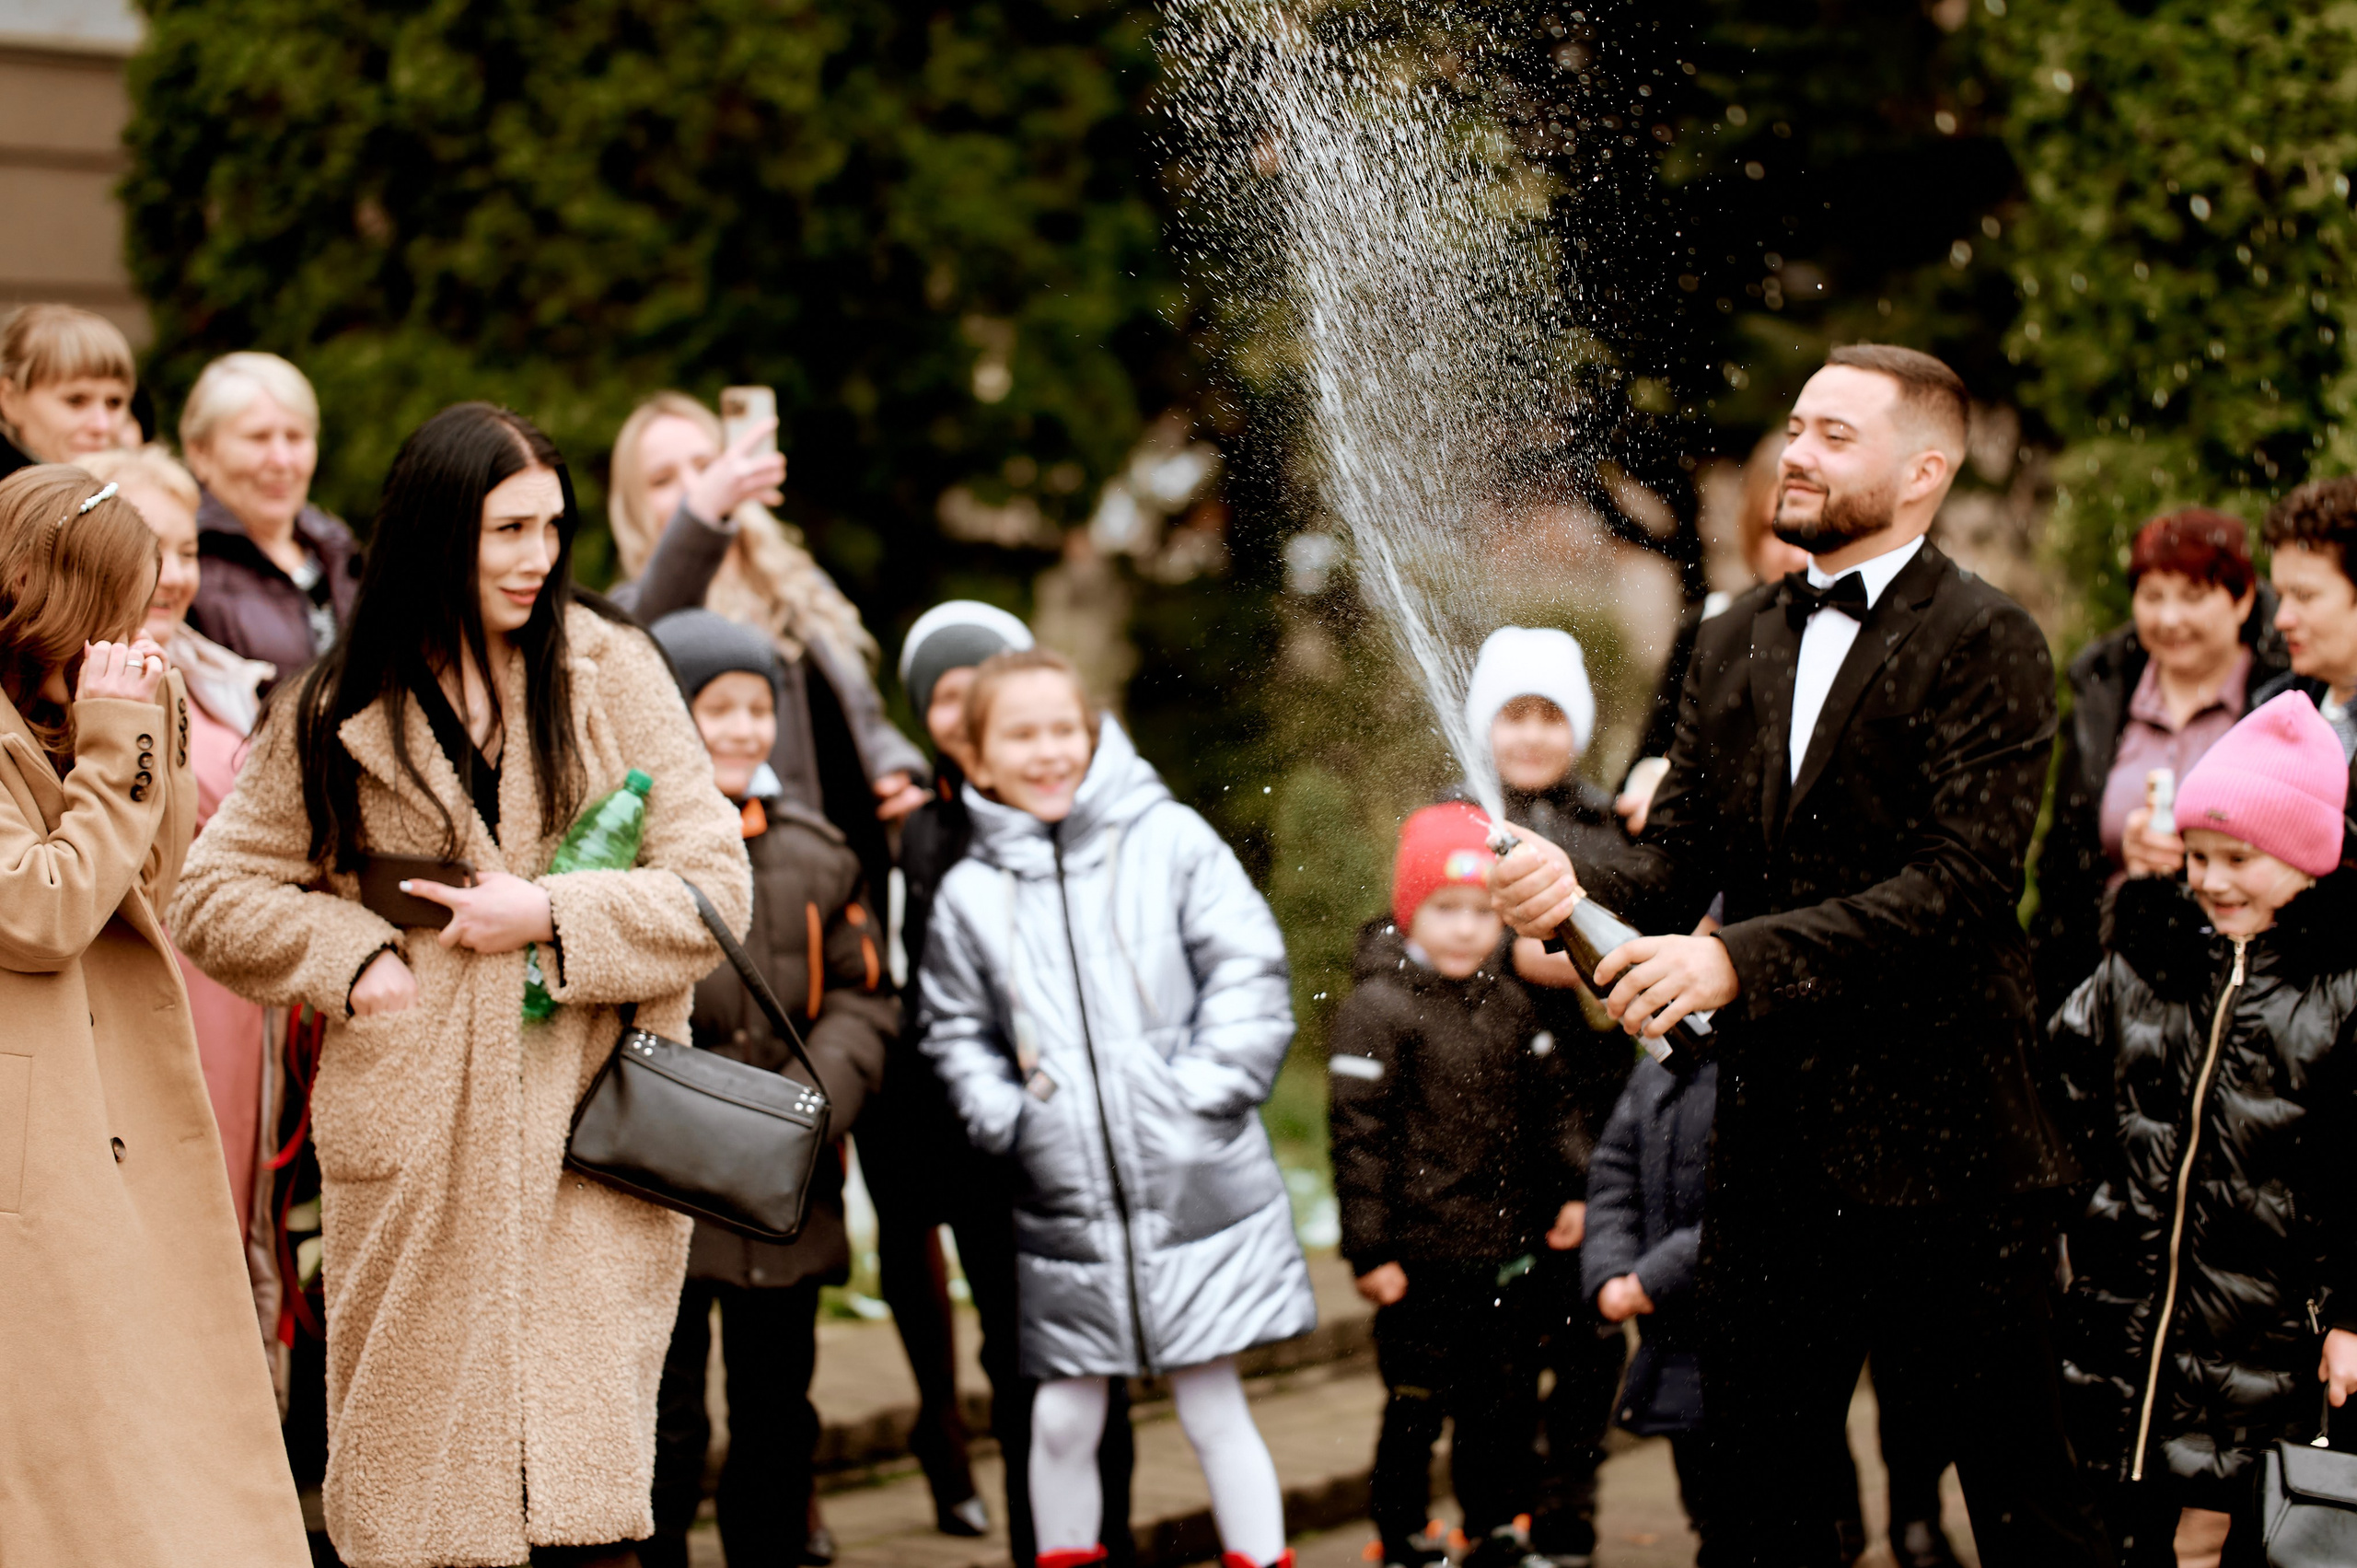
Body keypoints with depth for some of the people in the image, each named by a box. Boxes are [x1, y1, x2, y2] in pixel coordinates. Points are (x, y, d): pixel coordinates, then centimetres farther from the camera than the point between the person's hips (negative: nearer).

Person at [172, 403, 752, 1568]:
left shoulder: (613, 675, 4)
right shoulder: (338, 714, 5)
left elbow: (714, 887, 1)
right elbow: (217, 895, 11)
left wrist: (552, 916, -11)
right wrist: (352, 958, -4)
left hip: (593, 1125, 0)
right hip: (417, 1147, 1)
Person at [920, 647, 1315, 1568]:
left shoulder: (1170, 840, -2)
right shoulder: (969, 895, 4)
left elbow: (1248, 970, -3)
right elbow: (958, 1034, 11)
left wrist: (1209, 1081, -11)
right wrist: (1005, 1119, -3)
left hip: (1194, 1181, -2)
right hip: (1064, 1204, 2)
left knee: (1212, 1409, 4)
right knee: (1061, 1420, 7)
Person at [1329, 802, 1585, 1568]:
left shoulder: (1510, 1004, 9)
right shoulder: (1376, 1009, -12)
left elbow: (1541, 1113, 22)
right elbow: (1358, 1136, -13)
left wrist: (1564, 1192, 18)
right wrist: (1370, 1249, -15)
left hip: (1506, 1250, 6)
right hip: (1425, 1256, -6)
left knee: (1506, 1397, 13)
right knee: (1417, 1405, 1)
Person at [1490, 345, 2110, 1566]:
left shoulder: (1983, 643, -8)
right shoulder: (1738, 643, 13)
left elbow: (1962, 880, -18)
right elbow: (1682, 848, 8)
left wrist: (1740, 958, -25)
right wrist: (1577, 889, -15)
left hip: (1937, 1143, -6)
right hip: (1773, 1139, 6)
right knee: (1752, 1467, 11)